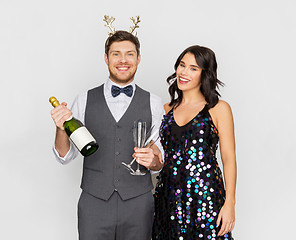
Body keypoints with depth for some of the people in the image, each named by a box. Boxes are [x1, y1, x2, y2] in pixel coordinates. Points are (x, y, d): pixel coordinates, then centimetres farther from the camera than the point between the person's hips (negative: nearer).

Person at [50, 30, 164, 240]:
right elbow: (65, 156, 4)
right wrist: (61, 128, -14)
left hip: (138, 205, 0)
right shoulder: (85, 100, 2)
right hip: (94, 203, 0)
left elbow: (161, 162, 8)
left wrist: (153, 161, -15)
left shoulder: (153, 103, 2)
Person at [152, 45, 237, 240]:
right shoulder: (167, 109, 11)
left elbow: (229, 158, -4)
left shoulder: (219, 109, -1)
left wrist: (229, 203, -10)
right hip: (169, 194, 4)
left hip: (205, 194, -3)